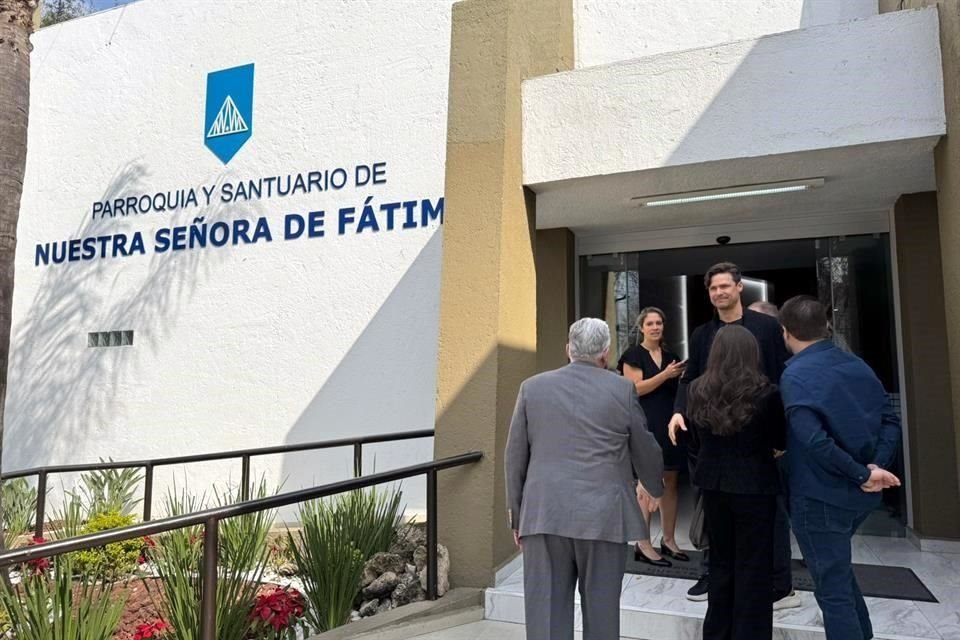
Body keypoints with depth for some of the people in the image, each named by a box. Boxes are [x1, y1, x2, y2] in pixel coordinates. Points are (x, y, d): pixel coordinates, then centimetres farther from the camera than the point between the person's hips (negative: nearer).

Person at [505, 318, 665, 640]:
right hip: (603, 516, -1)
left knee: (546, 609, 6)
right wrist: (653, 487, 29)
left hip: (544, 514, 1)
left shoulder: (532, 387, 4)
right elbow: (646, 449, 10)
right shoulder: (622, 389, 0)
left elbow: (515, 456, 6)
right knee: (601, 610, 10)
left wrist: (516, 513, 15)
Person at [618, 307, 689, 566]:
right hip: (647, 426, -6)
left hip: (670, 425, 6)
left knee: (670, 483, 9)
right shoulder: (633, 355, -1)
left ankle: (668, 540, 19)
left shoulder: (671, 357, 16)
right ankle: (643, 545, -1)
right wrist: (666, 375, -16)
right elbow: (636, 388, -11)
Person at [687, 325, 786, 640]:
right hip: (755, 486, -4)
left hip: (713, 484, 4)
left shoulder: (697, 391, -2)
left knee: (721, 562, 18)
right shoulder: (765, 393, -13)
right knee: (753, 567, 9)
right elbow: (781, 441, 2)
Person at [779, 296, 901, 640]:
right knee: (837, 569, 28)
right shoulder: (858, 365, 5)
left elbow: (814, 440, -27)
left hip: (819, 496, -8)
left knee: (832, 589, 6)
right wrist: (876, 466, -7)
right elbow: (890, 421, 3)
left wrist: (863, 473, -17)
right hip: (860, 495, 8)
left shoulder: (795, 375, -17)